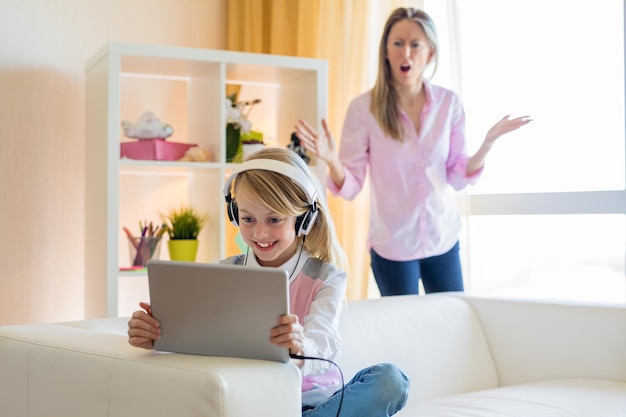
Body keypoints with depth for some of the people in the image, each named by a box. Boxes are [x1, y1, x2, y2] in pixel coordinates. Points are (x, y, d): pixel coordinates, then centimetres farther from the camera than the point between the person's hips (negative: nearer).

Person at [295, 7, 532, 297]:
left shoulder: (448, 103, -4)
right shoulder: (364, 108, -12)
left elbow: (457, 177, 1)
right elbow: (350, 187, -10)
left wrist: (487, 144, -13)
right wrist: (332, 161, -30)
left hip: (444, 240, 3)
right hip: (392, 246, -3)